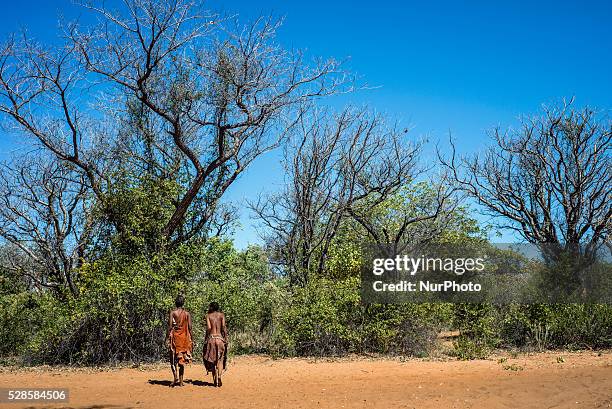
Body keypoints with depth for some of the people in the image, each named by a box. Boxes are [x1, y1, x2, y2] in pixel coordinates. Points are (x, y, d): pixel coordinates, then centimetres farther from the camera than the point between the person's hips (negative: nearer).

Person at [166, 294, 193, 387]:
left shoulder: (172, 312, -4)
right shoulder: (187, 314, 3)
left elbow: (170, 326, -9)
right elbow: (189, 327, 2)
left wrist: (167, 337, -4)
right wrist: (191, 339, 9)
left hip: (175, 337, -2)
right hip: (184, 337, 2)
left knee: (173, 358, 4)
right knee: (182, 359, 9)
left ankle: (176, 378, -14)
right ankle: (181, 381, 10)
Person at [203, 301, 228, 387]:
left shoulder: (208, 316, 5)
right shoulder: (221, 315, 7)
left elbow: (208, 327, -7)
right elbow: (223, 327, -3)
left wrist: (206, 338, 0)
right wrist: (225, 338, 0)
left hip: (211, 338, 0)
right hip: (220, 338, 0)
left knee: (212, 360, 9)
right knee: (220, 359, 5)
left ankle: (215, 379, 8)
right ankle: (219, 376, -16)